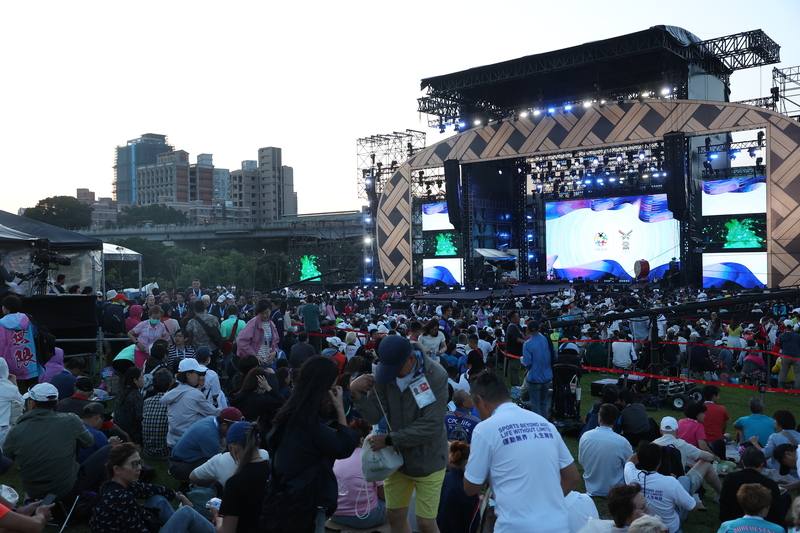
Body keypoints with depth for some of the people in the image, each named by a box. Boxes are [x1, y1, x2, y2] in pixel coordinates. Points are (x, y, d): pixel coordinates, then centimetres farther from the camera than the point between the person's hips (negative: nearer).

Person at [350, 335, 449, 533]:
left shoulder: (436, 376, -23)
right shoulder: (384, 371, -11)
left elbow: (430, 426, -26)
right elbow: (374, 416, -11)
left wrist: (389, 439, -24)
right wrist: (356, 392, -28)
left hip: (427, 461, -4)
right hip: (397, 457, 4)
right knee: (395, 517, 15)